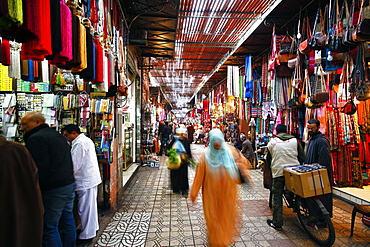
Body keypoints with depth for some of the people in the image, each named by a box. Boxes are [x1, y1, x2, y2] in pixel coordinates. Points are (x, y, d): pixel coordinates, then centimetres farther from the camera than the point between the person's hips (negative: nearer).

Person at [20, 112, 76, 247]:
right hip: (69, 184, 10)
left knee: (50, 227, 2)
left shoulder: (35, 139, -12)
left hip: (53, 190, -9)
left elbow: (40, 169, -19)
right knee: (68, 221, 18)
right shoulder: (57, 135, 17)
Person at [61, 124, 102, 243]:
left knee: (85, 208, 1)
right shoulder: (86, 140, 14)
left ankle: (87, 235, 13)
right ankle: (93, 227, 35)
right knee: (91, 205, 21)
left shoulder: (80, 144, -19)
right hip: (92, 178, 11)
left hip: (86, 181, -11)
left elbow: (74, 165, -20)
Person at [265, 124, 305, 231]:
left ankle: (277, 223, 10)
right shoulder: (294, 140, 4)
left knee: (277, 198, 5)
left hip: (278, 171, -1)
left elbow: (268, 159, 9)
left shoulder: (272, 142, 2)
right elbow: (302, 157, 3)